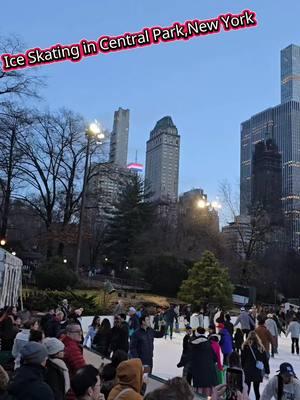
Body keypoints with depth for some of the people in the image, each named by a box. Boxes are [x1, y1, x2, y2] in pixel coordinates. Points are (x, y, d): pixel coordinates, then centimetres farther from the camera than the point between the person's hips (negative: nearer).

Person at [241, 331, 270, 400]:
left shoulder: (245, 346, -7)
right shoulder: (260, 347, 0)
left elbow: (242, 360, -4)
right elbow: (265, 360, 4)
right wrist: (267, 370, 10)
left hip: (248, 371, -2)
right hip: (258, 372, 3)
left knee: (247, 388, 3)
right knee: (256, 389, 15)